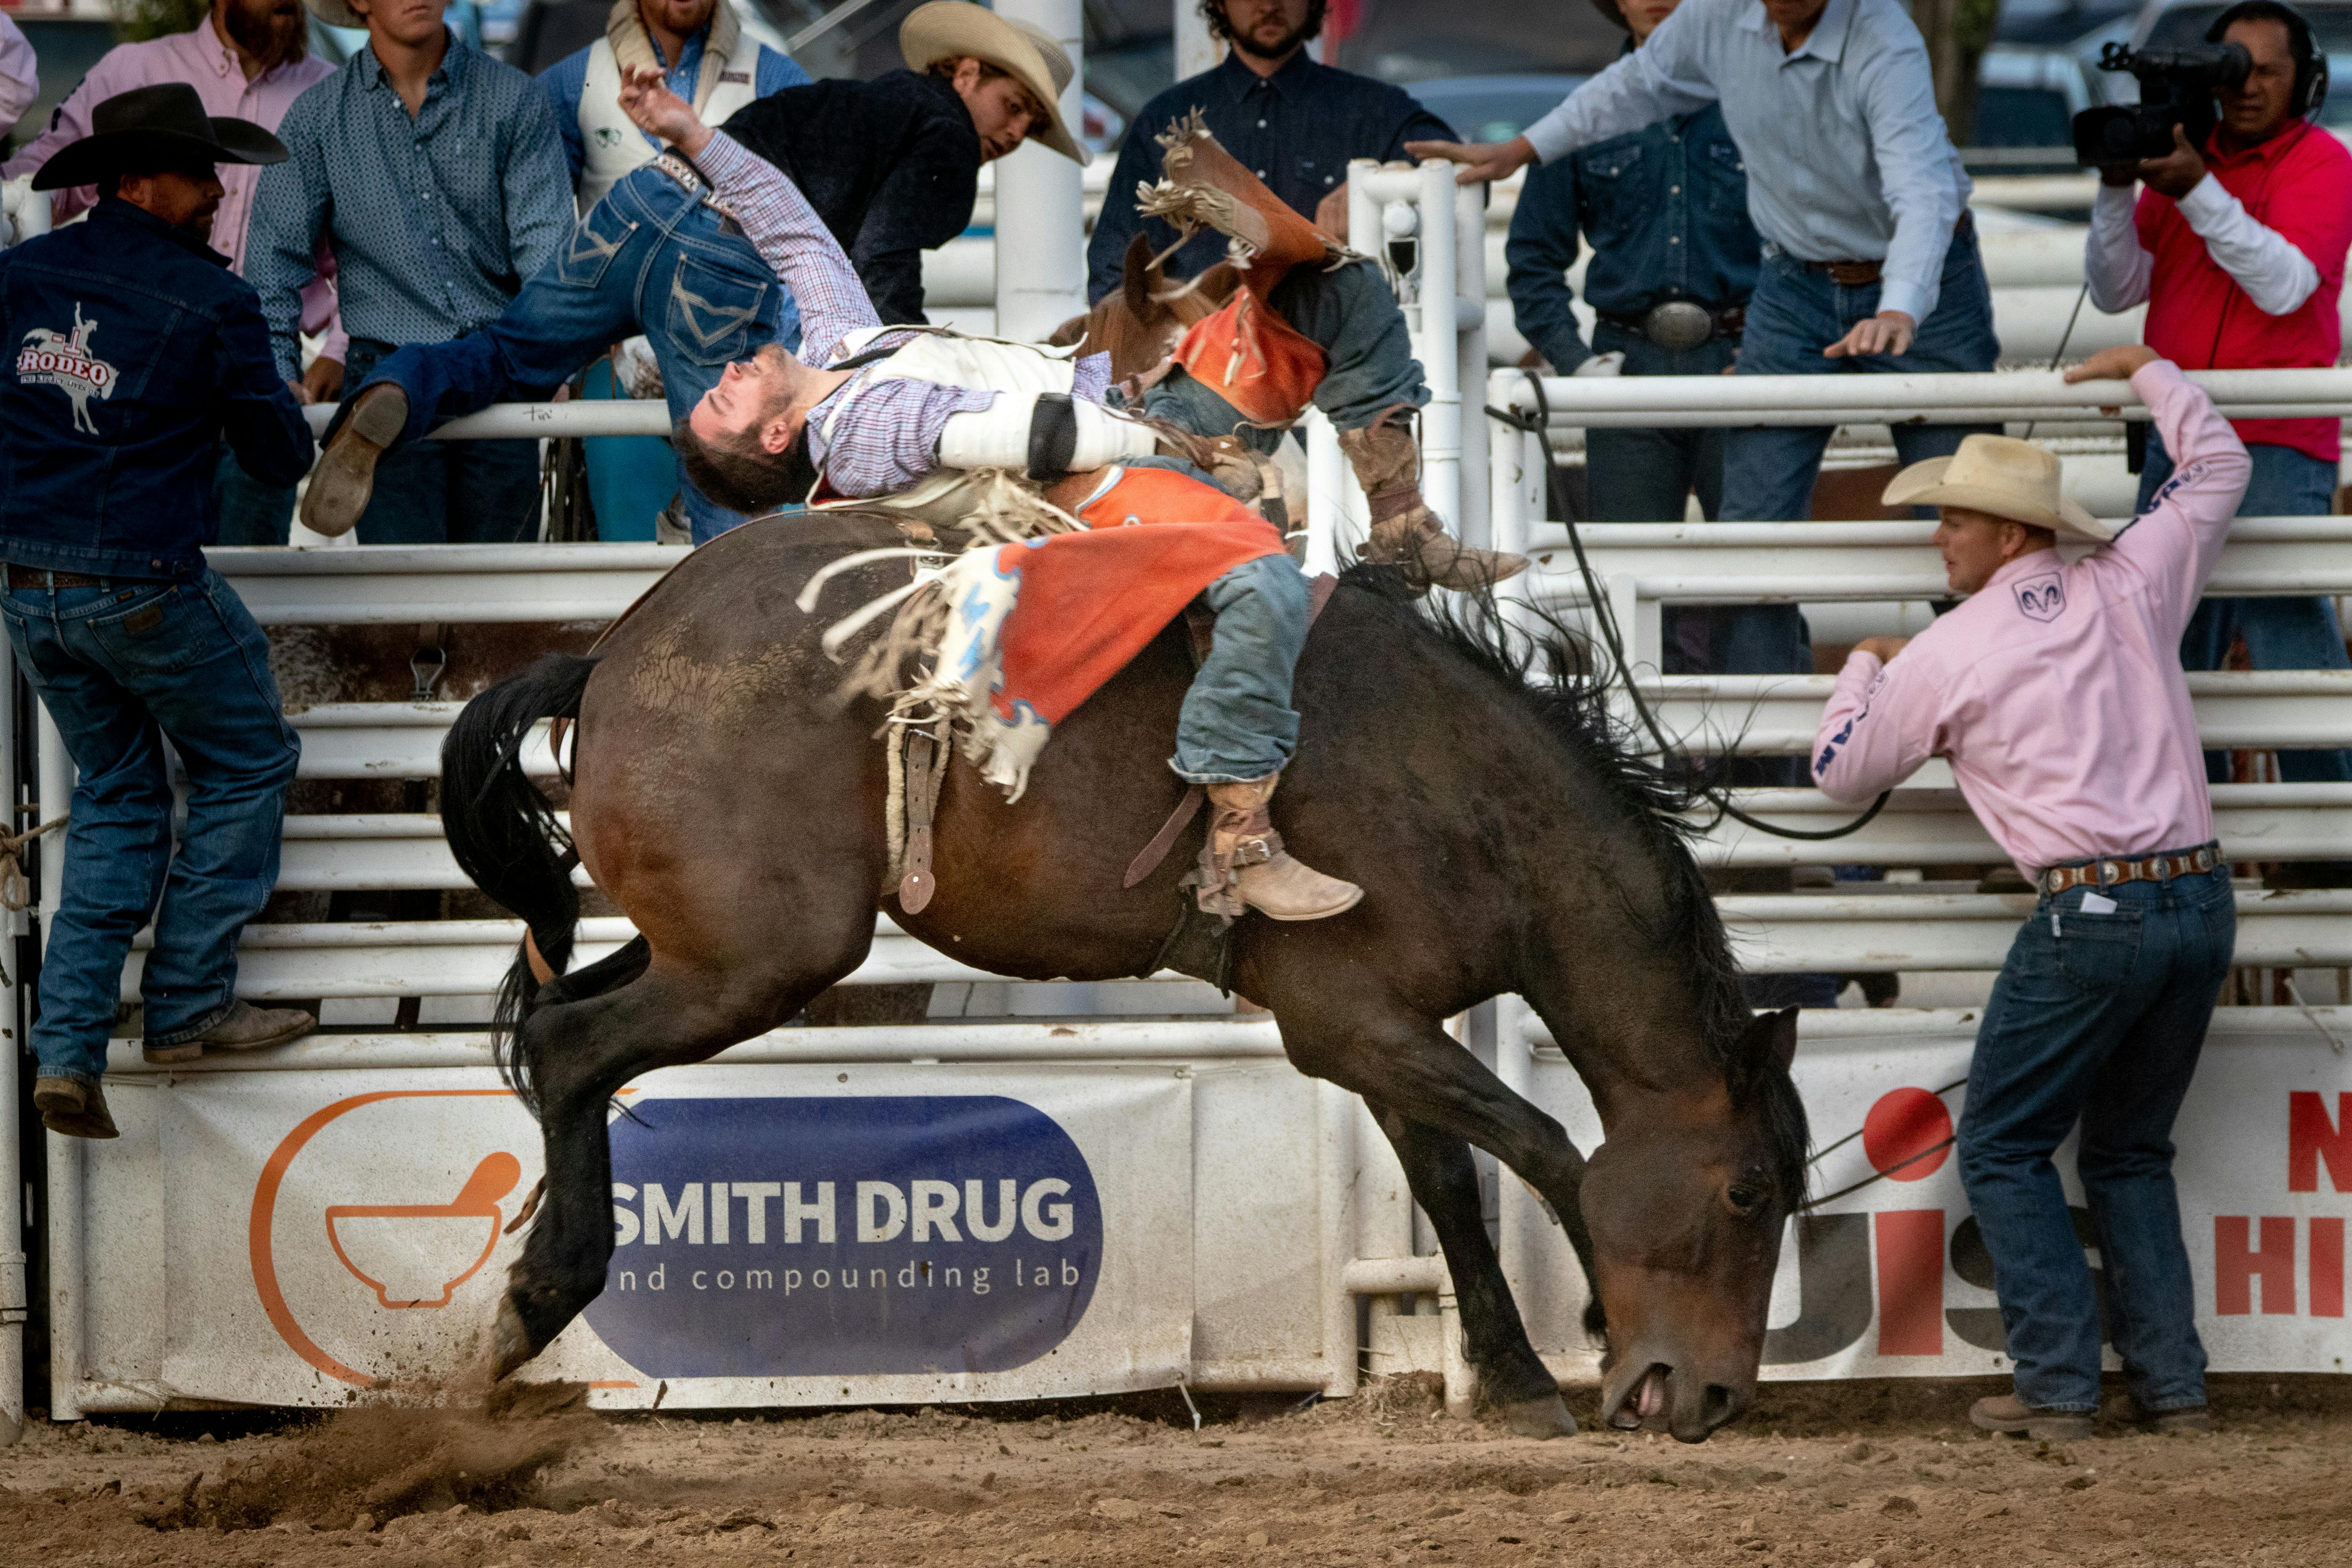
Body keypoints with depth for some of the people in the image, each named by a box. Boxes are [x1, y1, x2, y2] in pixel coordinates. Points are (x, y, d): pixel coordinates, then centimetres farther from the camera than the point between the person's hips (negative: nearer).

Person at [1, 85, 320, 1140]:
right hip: (146, 587, -6)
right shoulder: (209, 300, -12)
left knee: (117, 796, 19)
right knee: (247, 768, 17)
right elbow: (282, 457, -4)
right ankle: (188, 1004, 16)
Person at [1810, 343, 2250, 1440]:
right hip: (2200, 904, 6)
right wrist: (2147, 371, 41)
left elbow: (1840, 772, 15)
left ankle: (2057, 1387, -3)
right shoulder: (2132, 586, 8)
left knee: (2004, 1152, 7)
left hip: (2089, 916, -6)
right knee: (2131, 1154, 18)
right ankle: (2172, 1383, 9)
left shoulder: (1946, 656, -1)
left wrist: (1865, 668, 32)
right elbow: (2217, 472, 27)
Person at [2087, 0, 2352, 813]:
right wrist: (2117, 192, -10)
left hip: (2277, 448, -6)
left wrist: (2200, 193, -24)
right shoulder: (2179, 157, 13)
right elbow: (2118, 289, 7)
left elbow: (2285, 285, -17)